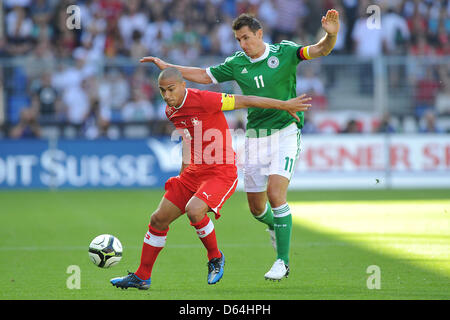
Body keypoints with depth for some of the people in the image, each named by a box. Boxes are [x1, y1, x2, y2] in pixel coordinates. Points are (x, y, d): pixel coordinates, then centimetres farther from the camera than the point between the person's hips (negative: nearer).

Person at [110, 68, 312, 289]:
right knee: (158, 219, 5)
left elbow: (245, 101, -15)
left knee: (193, 211, -31)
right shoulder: (171, 111, 6)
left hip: (221, 173, -8)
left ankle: (215, 257, -4)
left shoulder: (203, 100, -19)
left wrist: (285, 105, -11)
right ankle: (142, 277, 20)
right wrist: (183, 173, 27)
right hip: (194, 172, 8)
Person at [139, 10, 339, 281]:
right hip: (255, 137, 5)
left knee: (275, 194, -20)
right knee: (256, 207, 7)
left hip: (286, 133, -5)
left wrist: (331, 35, -36)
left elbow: (320, 50, -14)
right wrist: (167, 67, 12)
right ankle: (276, 226, 44)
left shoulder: (284, 53, -4)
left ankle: (283, 261, -14)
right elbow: (205, 76, 16)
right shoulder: (237, 64, 7)